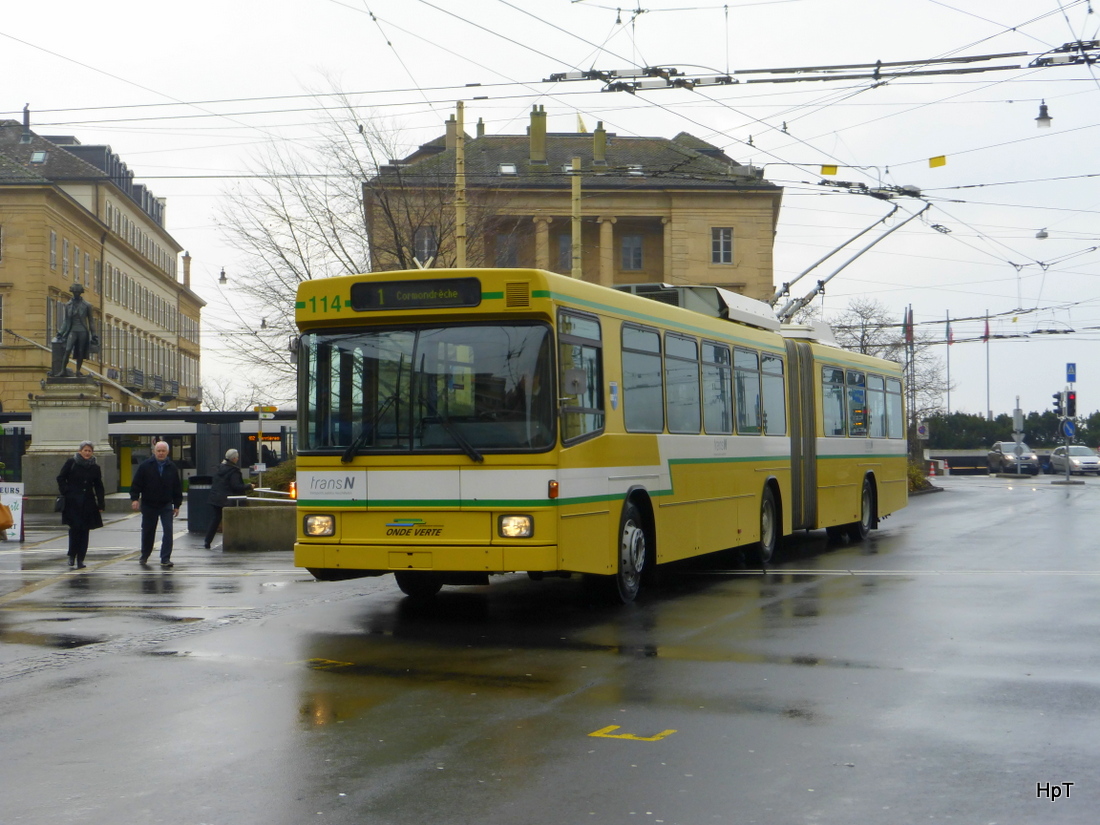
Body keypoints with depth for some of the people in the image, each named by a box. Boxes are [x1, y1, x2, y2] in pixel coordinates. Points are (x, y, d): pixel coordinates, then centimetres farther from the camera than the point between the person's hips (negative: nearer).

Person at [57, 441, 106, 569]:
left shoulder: (95, 468, 8)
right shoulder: (71, 463, 1)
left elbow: (98, 487, 12)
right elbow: (61, 478, 6)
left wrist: (100, 505, 6)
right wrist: (65, 493, -6)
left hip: (88, 504, 3)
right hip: (73, 502, -3)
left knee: (85, 530, 2)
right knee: (75, 527, -11)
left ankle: (80, 559, 8)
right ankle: (72, 556, 4)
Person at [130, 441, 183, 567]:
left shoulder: (172, 468, 4)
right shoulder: (145, 466, -2)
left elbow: (177, 488, 9)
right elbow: (136, 484, -3)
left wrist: (177, 505, 7)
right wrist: (135, 498, -13)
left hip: (166, 505, 1)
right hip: (148, 505, -1)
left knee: (168, 531, -10)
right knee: (147, 532, 11)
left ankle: (165, 559, -9)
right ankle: (144, 556, 29)